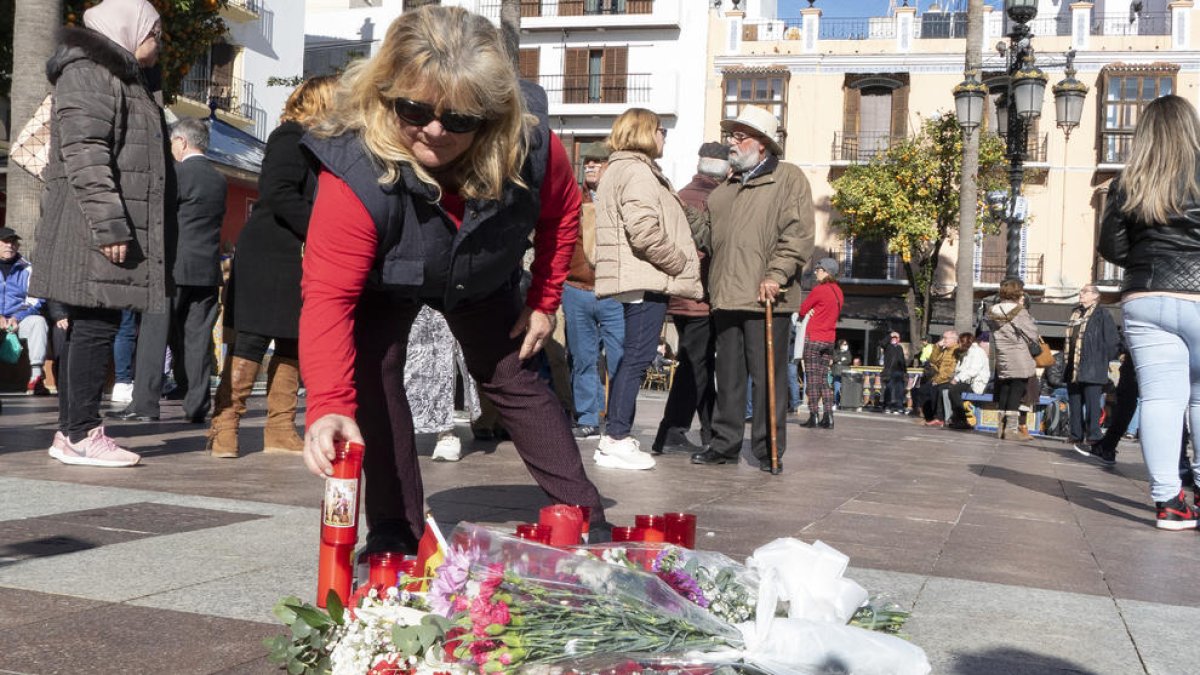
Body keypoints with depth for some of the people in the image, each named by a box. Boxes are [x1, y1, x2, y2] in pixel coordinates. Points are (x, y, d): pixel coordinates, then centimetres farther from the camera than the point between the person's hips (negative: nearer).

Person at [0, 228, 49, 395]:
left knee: (38, 321, -31)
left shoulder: (27, 269, 14)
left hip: (20, 318, 0)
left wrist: (17, 317, -13)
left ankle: (36, 375, -38)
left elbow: (34, 300, 5)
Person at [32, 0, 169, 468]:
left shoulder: (124, 78, 25)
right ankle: (82, 435, -6)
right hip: (95, 234, -10)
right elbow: (84, 155, -18)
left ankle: (73, 432, 14)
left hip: (121, 229, 10)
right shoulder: (87, 74, -7)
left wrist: (120, 226, 24)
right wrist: (109, 226, -23)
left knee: (91, 330, 9)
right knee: (96, 328, -9)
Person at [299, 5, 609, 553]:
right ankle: (397, 531, -1)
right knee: (371, 372, -18)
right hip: (387, 283, -2)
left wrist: (545, 301, -6)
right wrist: (328, 406, -60)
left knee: (513, 378, 7)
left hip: (483, 281, 2)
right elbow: (328, 296, -47)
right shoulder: (356, 170, -43)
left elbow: (562, 212, -10)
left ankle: (585, 518, 19)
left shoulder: (530, 144, -34)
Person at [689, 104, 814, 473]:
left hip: (766, 298, -6)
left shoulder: (789, 178, 0)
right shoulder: (726, 186, 21)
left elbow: (798, 234, -9)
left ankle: (769, 449, 7)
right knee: (728, 375, 10)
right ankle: (725, 443, 18)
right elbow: (708, 234, 25)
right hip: (726, 295, 6)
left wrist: (776, 274, -16)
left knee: (768, 376, -1)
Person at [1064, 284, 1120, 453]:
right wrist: (1065, 366, 15)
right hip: (1073, 369, 8)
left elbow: (1113, 341, -8)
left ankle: (1093, 439, -4)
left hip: (1092, 369, -8)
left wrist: (1103, 359, -6)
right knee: (1075, 404, 10)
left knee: (1092, 405, -7)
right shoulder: (1075, 314, 18)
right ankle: (1077, 438, 17)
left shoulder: (1102, 314, -4)